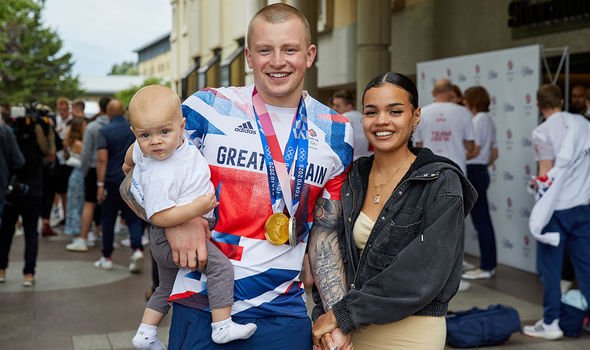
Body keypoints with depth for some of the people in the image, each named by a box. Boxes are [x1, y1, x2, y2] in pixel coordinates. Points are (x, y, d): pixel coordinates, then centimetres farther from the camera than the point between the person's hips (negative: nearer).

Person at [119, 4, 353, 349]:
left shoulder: (336, 133, 2)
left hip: (283, 312, 2)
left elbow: (326, 233, 8)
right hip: (200, 307, -2)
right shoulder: (208, 108, -6)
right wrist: (173, 219, -18)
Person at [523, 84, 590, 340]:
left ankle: (551, 323, 5)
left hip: (556, 206, -5)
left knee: (550, 266, 3)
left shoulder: (542, 132, -8)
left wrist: (537, 183, 5)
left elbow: (546, 174, -11)